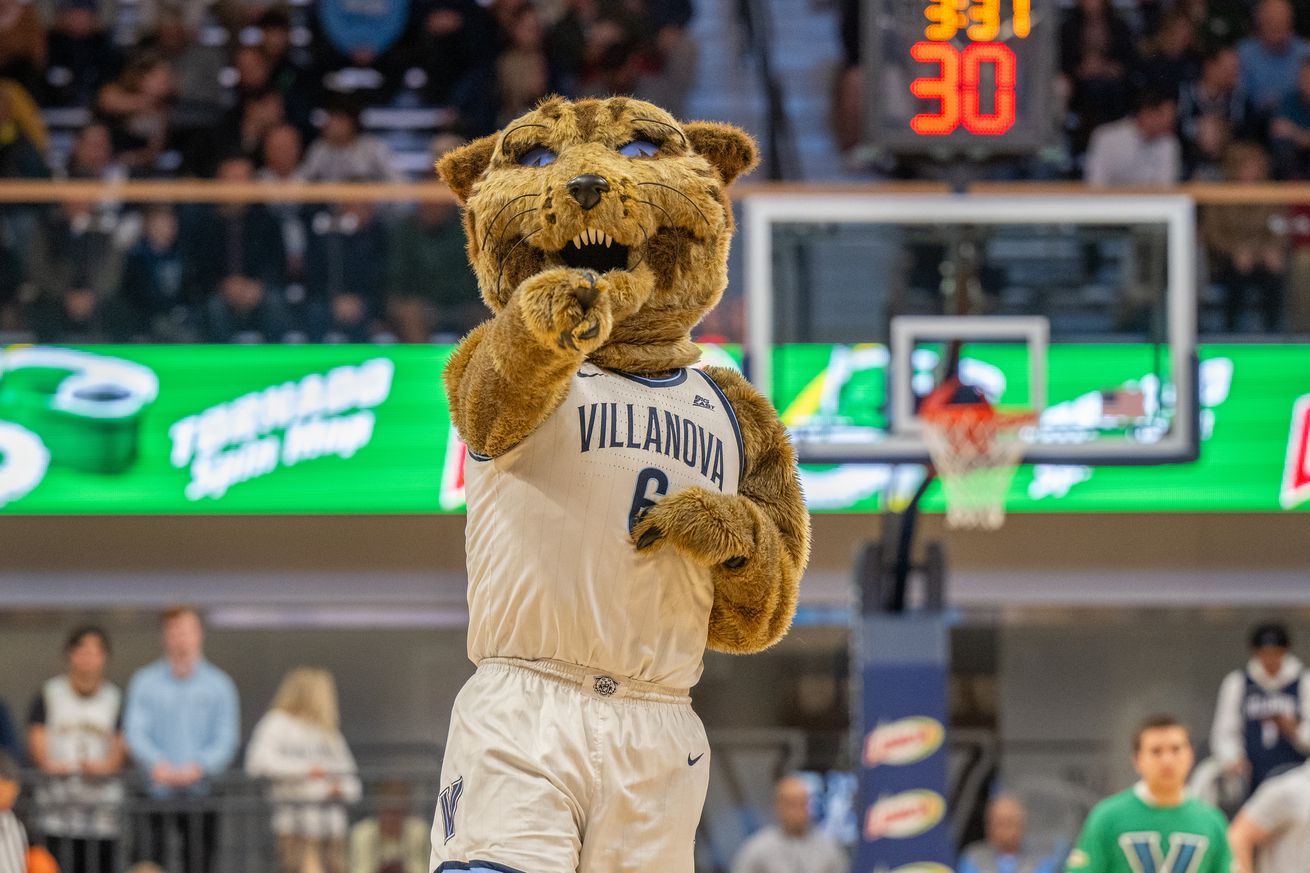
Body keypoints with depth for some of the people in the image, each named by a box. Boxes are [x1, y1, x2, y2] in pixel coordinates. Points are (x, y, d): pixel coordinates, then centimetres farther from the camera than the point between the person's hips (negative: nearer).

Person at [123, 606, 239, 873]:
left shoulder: (219, 683, 8)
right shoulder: (145, 682, 8)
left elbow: (227, 738, 2)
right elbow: (135, 731, -1)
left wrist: (199, 767, -15)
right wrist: (157, 764, -19)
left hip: (202, 788, 1)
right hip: (159, 790, -1)